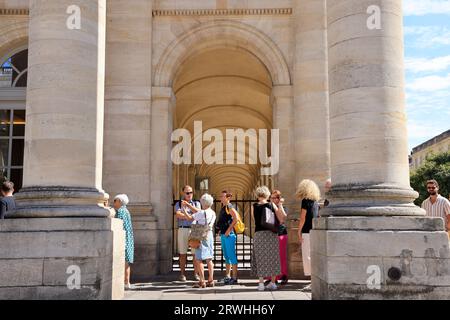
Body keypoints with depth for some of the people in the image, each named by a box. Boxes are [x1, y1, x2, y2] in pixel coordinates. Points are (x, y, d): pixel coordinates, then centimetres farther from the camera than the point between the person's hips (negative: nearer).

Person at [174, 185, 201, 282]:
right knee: (182, 253, 1)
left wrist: (187, 204, -15)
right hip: (183, 229, -1)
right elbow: (178, 214, -9)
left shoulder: (196, 203, 14)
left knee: (196, 253, -1)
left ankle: (196, 273, 7)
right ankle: (182, 274, 7)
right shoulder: (179, 203, 10)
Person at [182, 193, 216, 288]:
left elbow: (190, 217, -6)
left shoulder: (202, 213, -16)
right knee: (209, 259, 11)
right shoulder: (213, 213, 8)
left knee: (199, 259, -3)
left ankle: (202, 282, -5)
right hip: (210, 235, 8)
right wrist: (188, 205, 21)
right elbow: (198, 211, 16)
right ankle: (210, 280, 14)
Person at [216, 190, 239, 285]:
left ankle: (234, 277, 0)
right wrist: (220, 229, 16)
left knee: (231, 255, -5)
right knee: (226, 256, 14)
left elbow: (236, 219, -24)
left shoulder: (229, 207, -11)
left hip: (229, 234, -10)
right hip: (223, 234, 10)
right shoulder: (223, 207, 16)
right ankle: (227, 276, 22)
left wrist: (229, 229, -21)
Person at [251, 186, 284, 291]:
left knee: (260, 258, 4)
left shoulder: (254, 206, 0)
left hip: (259, 233, -1)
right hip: (272, 234, 1)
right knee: (273, 257, 10)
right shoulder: (272, 205, 1)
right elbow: (281, 218, 0)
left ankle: (261, 283, 1)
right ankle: (273, 283, 14)